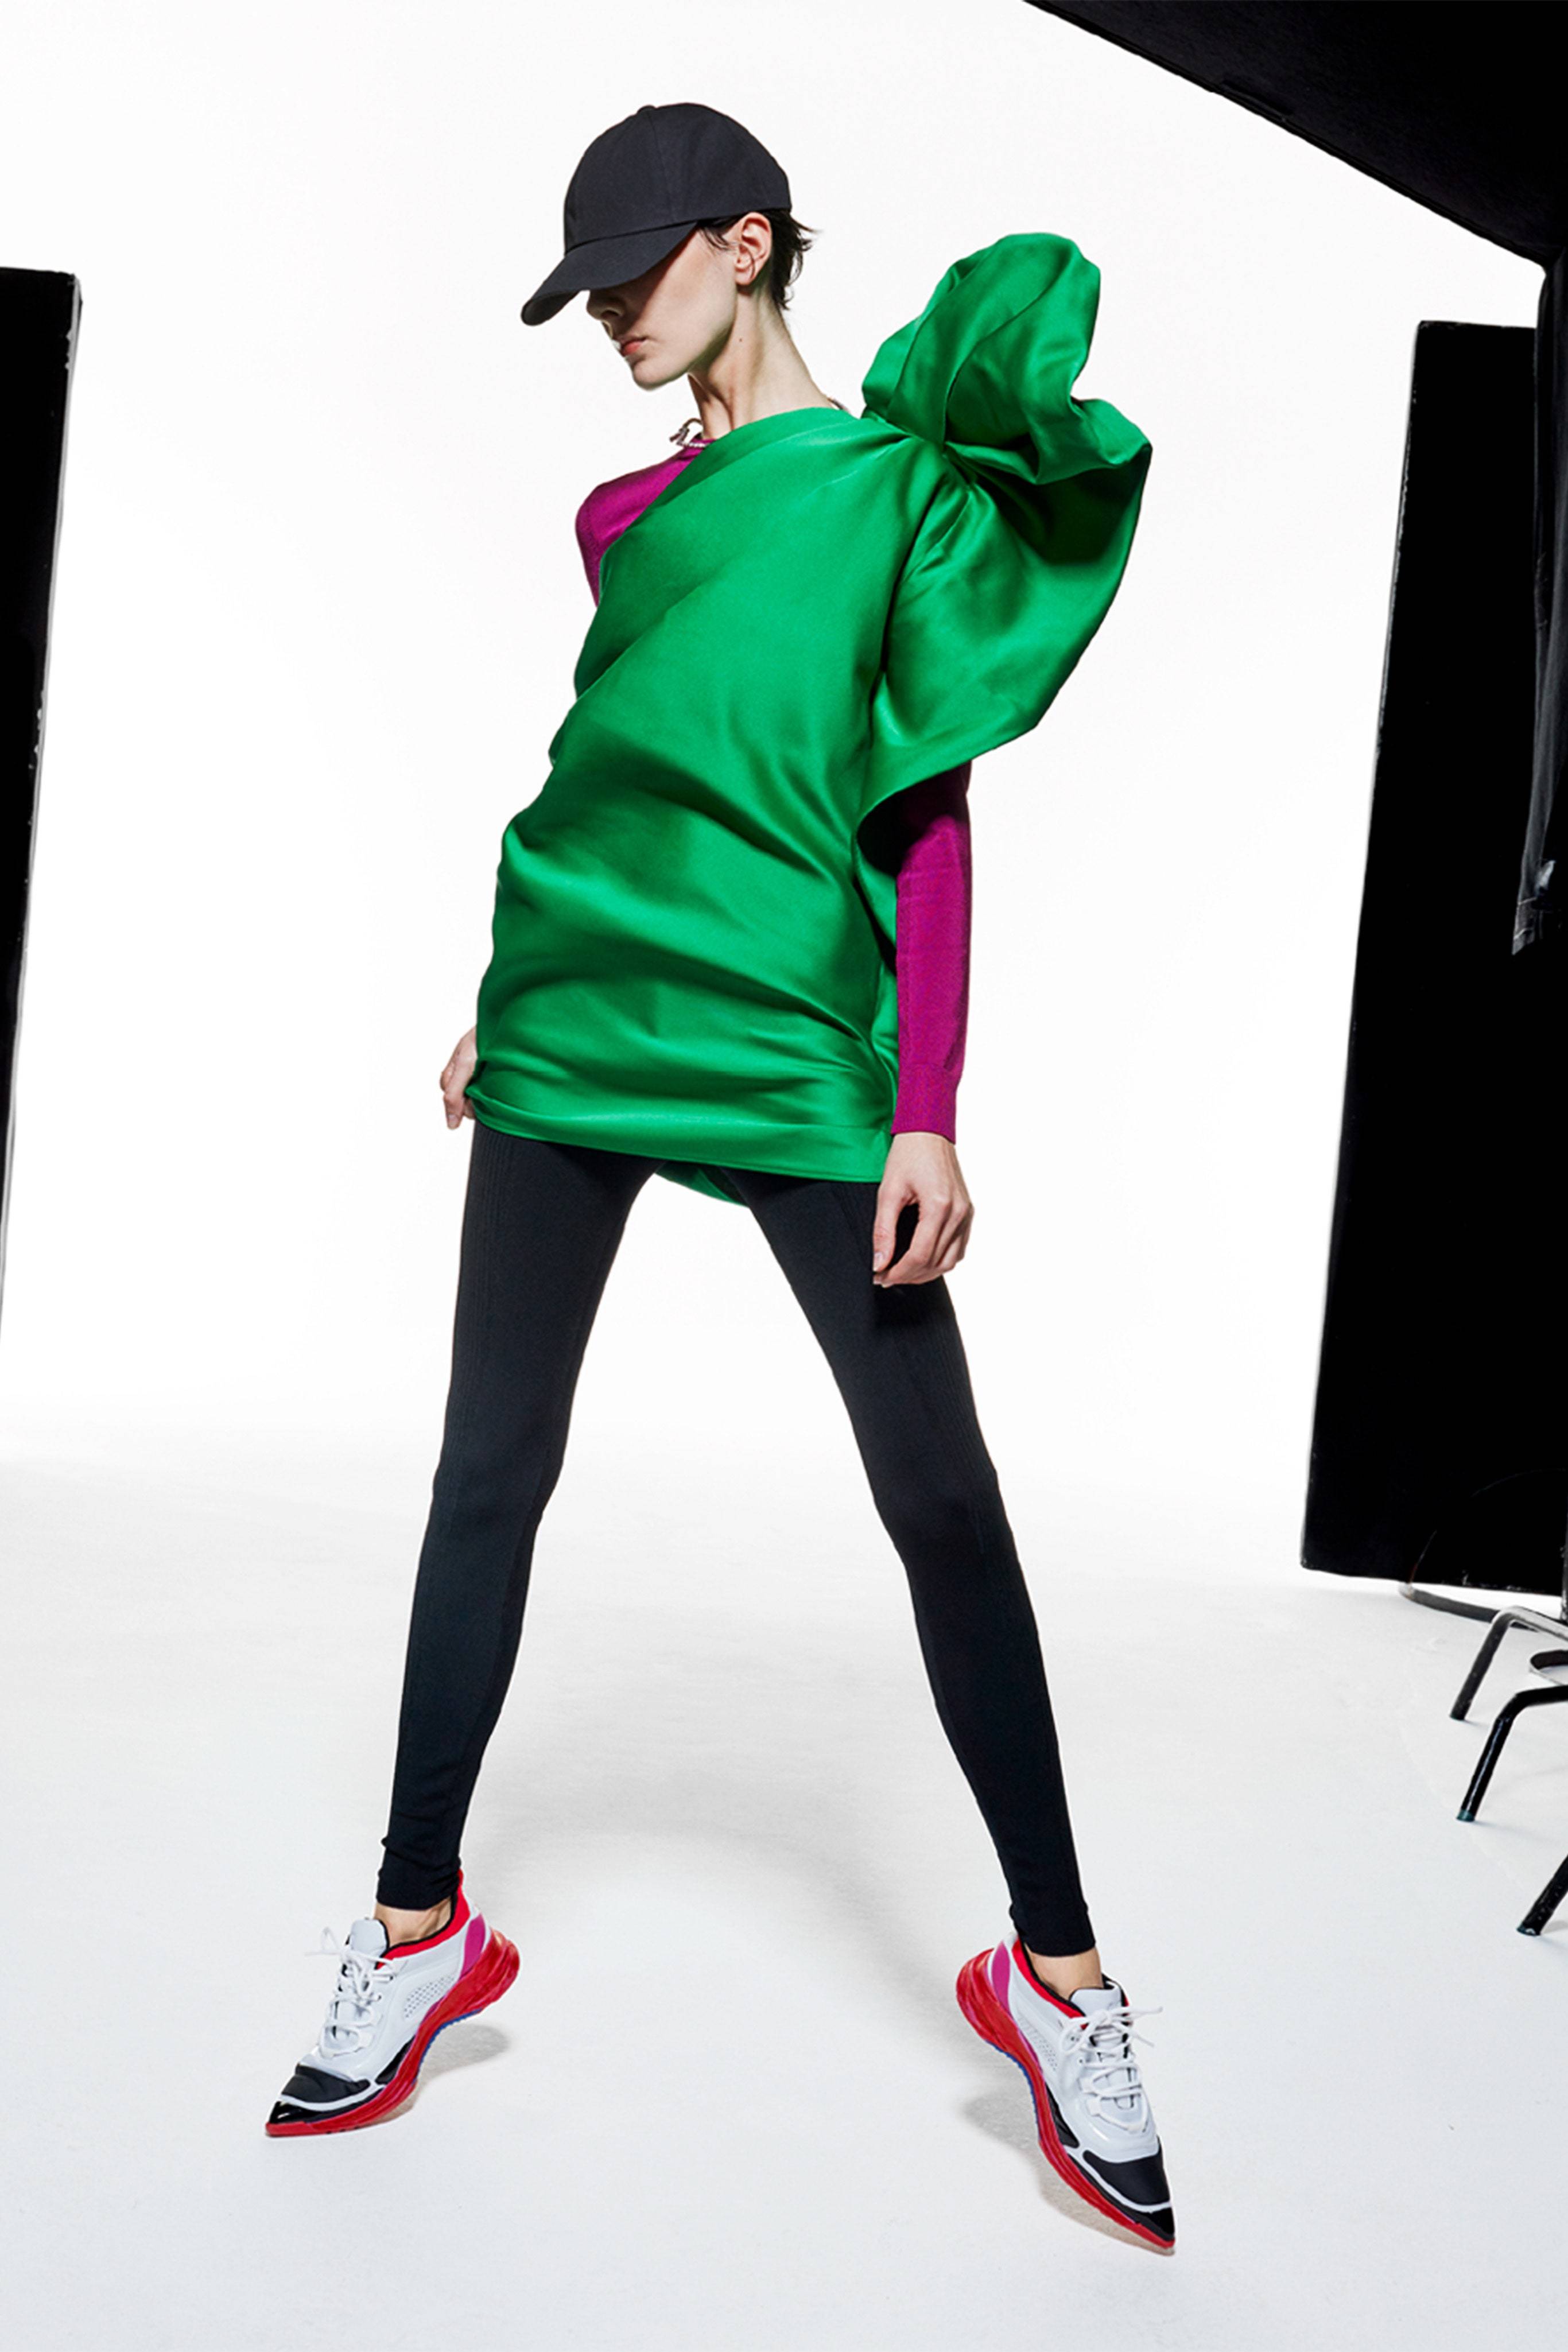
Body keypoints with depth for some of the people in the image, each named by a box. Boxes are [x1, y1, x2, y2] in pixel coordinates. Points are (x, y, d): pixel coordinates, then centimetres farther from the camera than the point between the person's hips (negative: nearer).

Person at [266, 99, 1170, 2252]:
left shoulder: (903, 481, 2)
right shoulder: (618, 516, 16)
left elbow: (927, 812, -3)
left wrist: (925, 1111, -10)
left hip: (799, 1059, -4)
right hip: (569, 1041, 5)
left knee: (943, 1501, -3)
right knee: (490, 1477, 5)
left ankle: (1056, 1971, 10)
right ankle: (422, 1931, 19)